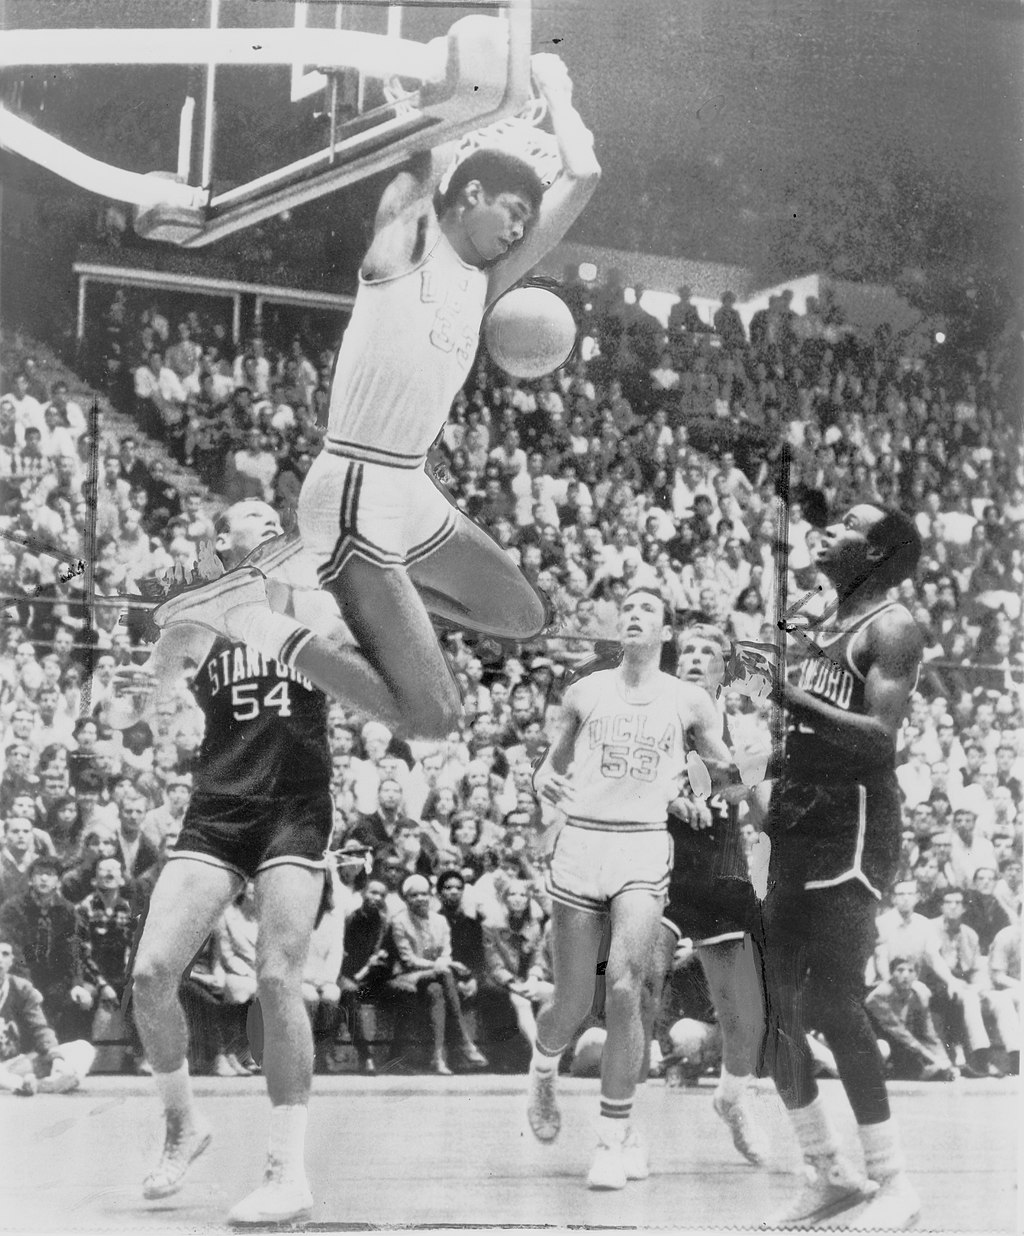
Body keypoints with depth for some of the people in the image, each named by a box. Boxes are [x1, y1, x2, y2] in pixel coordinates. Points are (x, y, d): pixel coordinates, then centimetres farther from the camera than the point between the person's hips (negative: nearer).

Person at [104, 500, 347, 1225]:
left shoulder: (318, 606, 9)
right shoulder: (197, 619, 9)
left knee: (278, 978, -12)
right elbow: (125, 717, 8)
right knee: (152, 972, -9)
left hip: (297, 810, -2)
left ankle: (290, 1173, -5)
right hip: (216, 811, 2)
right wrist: (135, 698, -16)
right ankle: (182, 1123, 15)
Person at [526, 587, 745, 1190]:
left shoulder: (688, 701, 10)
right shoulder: (586, 692, 13)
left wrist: (690, 792, 1)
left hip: (645, 850, -1)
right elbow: (554, 762, 24)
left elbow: (727, 767, 20)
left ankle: (615, 1137, -7)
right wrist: (546, 782, 2)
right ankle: (543, 1074, 36)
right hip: (580, 842, 1)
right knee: (573, 1001, 2)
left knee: (624, 989, -17)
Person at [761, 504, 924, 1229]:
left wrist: (792, 693, -23)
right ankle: (828, 1174, 16)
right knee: (776, 1006, 7)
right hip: (798, 826, 9)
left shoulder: (890, 626, -8)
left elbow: (879, 735, -20)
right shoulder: (822, 629, 19)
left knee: (832, 1003, -14)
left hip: (852, 826, -9)